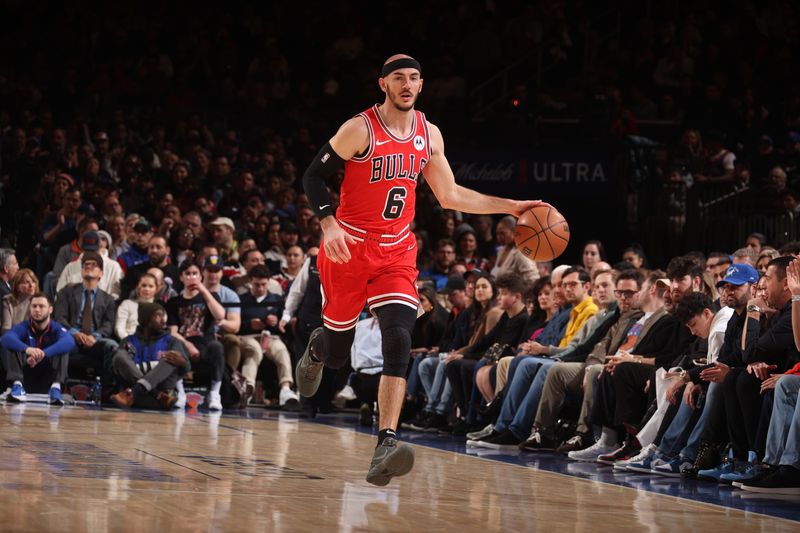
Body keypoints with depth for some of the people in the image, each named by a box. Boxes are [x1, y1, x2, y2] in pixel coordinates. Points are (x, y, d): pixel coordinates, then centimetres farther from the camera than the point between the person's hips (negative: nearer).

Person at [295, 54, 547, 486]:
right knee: (337, 355, 8)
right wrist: (329, 225, -23)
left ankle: (386, 443, -25)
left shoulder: (428, 135, 5)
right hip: (349, 247, -3)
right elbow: (314, 177, -7)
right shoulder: (359, 129, -11)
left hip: (396, 251, 3)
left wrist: (510, 207, 9)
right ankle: (317, 347, 49)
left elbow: (450, 196, 15)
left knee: (398, 343, -18)